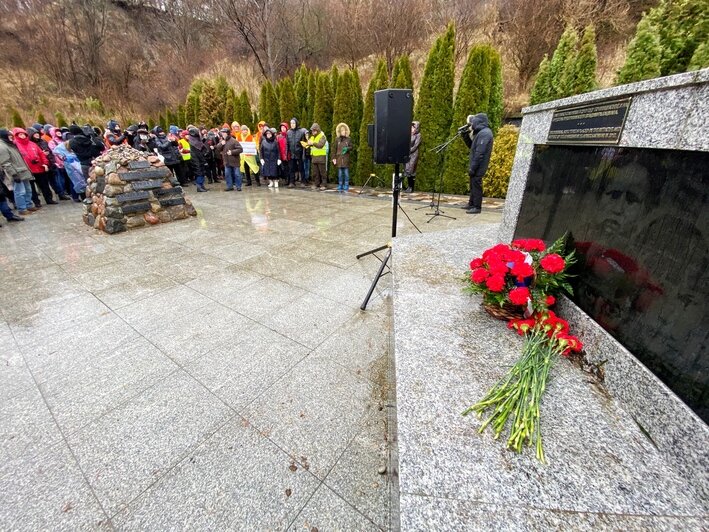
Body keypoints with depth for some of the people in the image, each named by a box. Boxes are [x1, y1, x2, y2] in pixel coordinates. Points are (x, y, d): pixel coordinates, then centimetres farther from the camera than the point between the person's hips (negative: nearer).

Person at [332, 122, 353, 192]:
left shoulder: (349, 139, 5)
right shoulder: (337, 139, 7)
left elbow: (351, 147, 8)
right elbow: (335, 149, 7)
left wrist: (347, 148, -14)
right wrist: (334, 158, 1)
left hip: (346, 158, -1)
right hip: (339, 158, 1)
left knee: (346, 173, -2)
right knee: (340, 173, 5)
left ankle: (346, 187, 4)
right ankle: (340, 187, 12)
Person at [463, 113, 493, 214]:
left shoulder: (484, 133, -16)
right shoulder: (480, 132, 15)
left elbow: (479, 153, -22)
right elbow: (472, 146, 20)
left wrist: (472, 167, -22)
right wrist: (466, 136, 9)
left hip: (478, 166, -10)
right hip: (476, 166, 10)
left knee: (476, 185, -5)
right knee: (473, 185, 16)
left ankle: (477, 207, 0)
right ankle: (471, 204, 26)